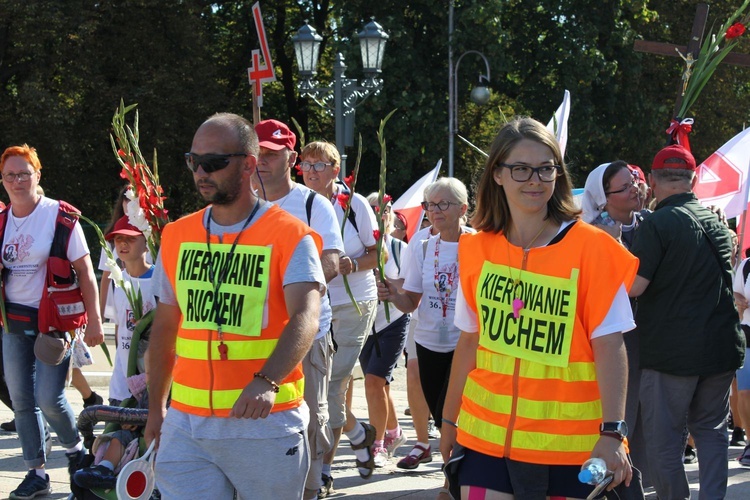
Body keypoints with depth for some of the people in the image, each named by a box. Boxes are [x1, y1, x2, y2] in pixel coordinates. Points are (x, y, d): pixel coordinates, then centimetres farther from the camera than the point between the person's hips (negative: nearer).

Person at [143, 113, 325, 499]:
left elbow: (305, 317, -21)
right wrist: (155, 408, 17)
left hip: (265, 425, -4)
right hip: (185, 423, 4)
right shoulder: (177, 236, 10)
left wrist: (267, 381, -37)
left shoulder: (290, 236, -7)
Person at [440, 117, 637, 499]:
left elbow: (608, 345, -10)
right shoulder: (478, 248, 5)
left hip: (571, 444, -3)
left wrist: (612, 432, -18)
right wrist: (449, 420, 18)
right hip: (487, 435, 3)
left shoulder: (590, 247, -6)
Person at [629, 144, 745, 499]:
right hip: (722, 346, 6)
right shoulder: (716, 222, 10)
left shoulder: (658, 223, -13)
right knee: (711, 429, 15)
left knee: (663, 437, 3)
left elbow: (634, 286, -18)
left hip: (671, 349, -6)